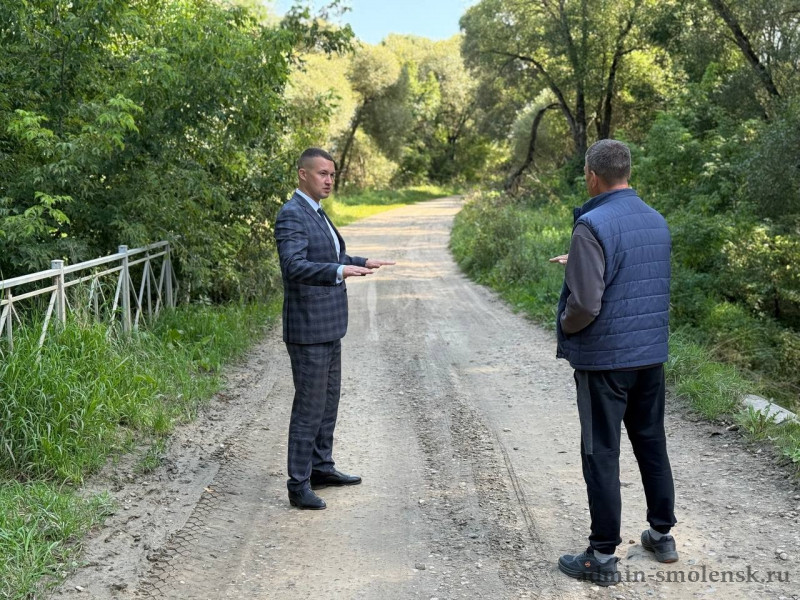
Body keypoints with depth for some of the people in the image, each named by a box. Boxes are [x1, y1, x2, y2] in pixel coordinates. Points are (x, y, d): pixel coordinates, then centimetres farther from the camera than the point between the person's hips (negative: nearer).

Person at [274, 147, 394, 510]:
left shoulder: (316, 213, 14)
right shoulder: (291, 215, -17)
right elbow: (294, 267, -31)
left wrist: (361, 263, 21)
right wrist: (341, 271, -42)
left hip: (328, 324, 10)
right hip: (308, 329, -10)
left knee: (328, 400, 17)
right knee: (309, 406, -4)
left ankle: (321, 467, 30)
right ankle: (299, 485, 5)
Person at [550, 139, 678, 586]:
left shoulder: (593, 225, -18)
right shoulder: (657, 221, 6)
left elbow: (586, 302, -24)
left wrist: (565, 326, -4)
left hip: (604, 358, -7)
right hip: (651, 354, 7)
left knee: (601, 454, 2)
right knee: (652, 443, 18)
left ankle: (603, 556, 10)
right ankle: (663, 534, 31)